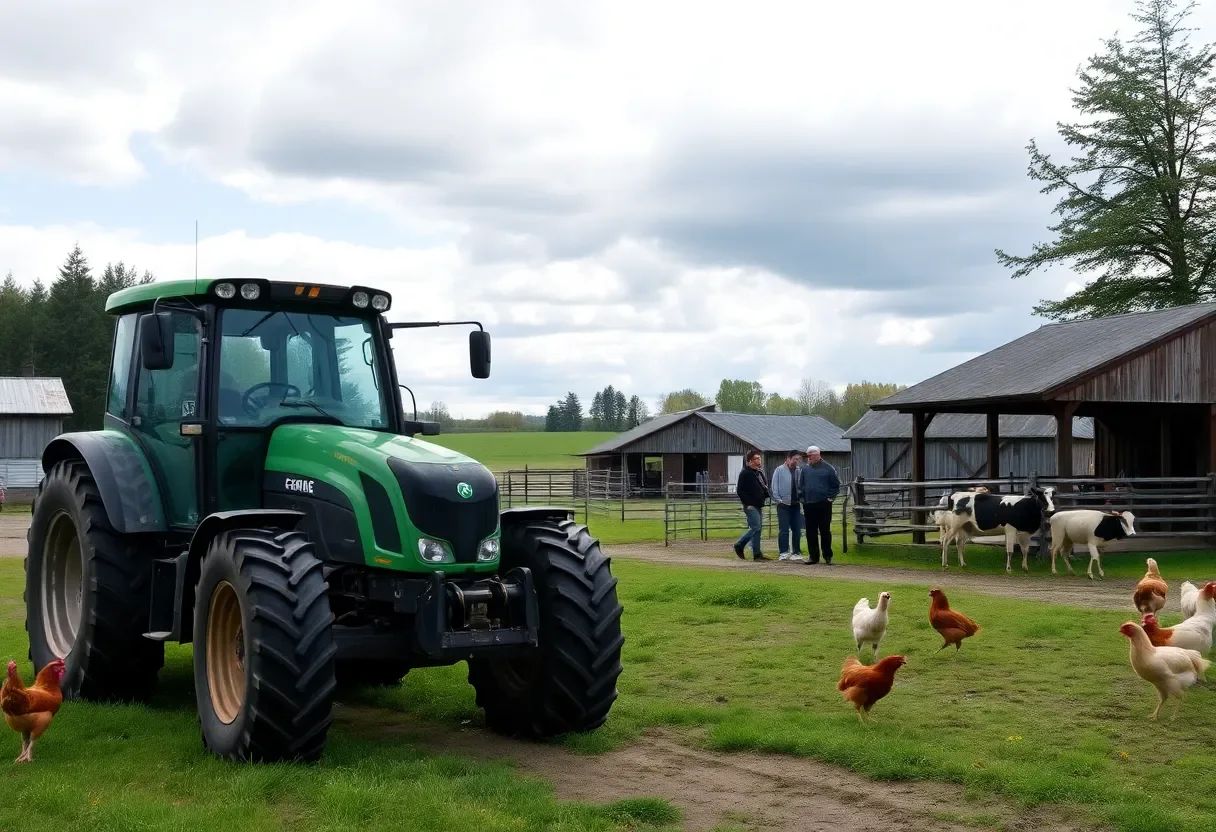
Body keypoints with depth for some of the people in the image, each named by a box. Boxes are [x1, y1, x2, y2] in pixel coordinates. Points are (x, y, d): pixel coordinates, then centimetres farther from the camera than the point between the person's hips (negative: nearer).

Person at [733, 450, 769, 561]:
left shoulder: (759, 472, 16)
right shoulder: (745, 473, -9)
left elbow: (764, 486, 27)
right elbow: (739, 490, -13)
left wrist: (766, 495, 5)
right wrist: (747, 503, -17)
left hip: (758, 505, 9)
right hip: (750, 506, -9)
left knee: (754, 529, 10)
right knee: (756, 528, -12)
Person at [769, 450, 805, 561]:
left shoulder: (798, 471, 7)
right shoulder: (779, 470, -2)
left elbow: (801, 487, 10)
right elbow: (774, 487, -3)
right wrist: (778, 500, -8)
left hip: (796, 504, 4)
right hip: (783, 505, -4)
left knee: (797, 530, 7)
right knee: (784, 530, -4)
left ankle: (796, 552, 15)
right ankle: (783, 552, 0)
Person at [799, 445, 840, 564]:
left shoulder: (828, 468, 0)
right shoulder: (805, 469, 8)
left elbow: (836, 485, 4)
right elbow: (800, 485, 14)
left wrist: (830, 497, -3)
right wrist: (803, 499, 6)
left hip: (824, 505, -3)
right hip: (808, 505, 3)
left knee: (825, 531, 0)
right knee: (811, 532, 5)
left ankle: (827, 556, 8)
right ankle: (813, 556, 12)